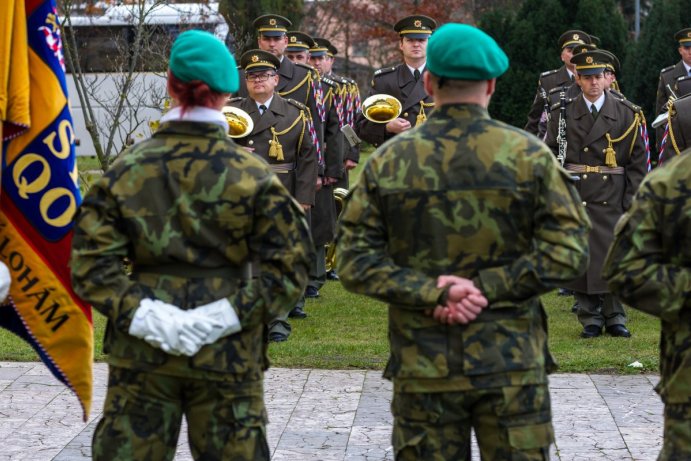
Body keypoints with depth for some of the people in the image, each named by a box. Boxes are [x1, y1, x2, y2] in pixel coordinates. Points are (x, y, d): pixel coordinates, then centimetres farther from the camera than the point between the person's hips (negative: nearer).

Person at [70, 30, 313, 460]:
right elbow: (287, 265, -11)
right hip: (228, 354, -1)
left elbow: (91, 260, -7)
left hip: (141, 349, 1)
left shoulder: (127, 168, -2)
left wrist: (142, 313, -12)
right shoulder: (253, 175, -5)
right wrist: (227, 314, -14)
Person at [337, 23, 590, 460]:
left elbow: (355, 260, -3)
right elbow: (567, 249, -8)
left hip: (423, 368, 1)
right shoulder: (530, 155, -2)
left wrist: (433, 293, -10)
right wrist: (488, 287, -11)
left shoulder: (387, 161, 2)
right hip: (512, 363, -1)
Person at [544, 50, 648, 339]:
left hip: (613, 199, 0)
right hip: (575, 198, 0)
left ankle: (615, 318, 11)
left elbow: (638, 162, 5)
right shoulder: (563, 114, 5)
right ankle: (591, 319, 10)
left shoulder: (626, 115, 4)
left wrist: (633, 202, -1)